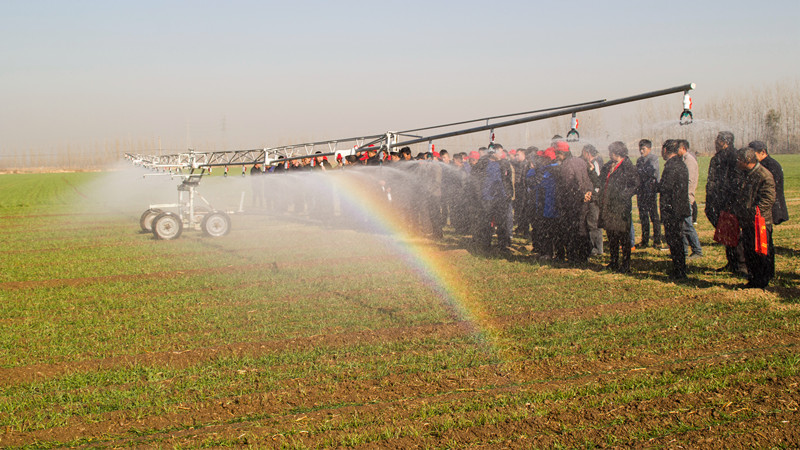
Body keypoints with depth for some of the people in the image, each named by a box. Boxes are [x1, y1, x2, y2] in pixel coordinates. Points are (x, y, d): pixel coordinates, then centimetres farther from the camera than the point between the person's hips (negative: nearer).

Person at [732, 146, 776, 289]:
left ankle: (762, 282, 8)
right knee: (748, 252, 13)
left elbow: (768, 199, -20)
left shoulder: (764, 176, -16)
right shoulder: (747, 174, 13)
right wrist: (736, 209, 12)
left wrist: (752, 213, -24)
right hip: (747, 223, 9)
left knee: (761, 252, -1)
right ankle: (754, 279, 25)